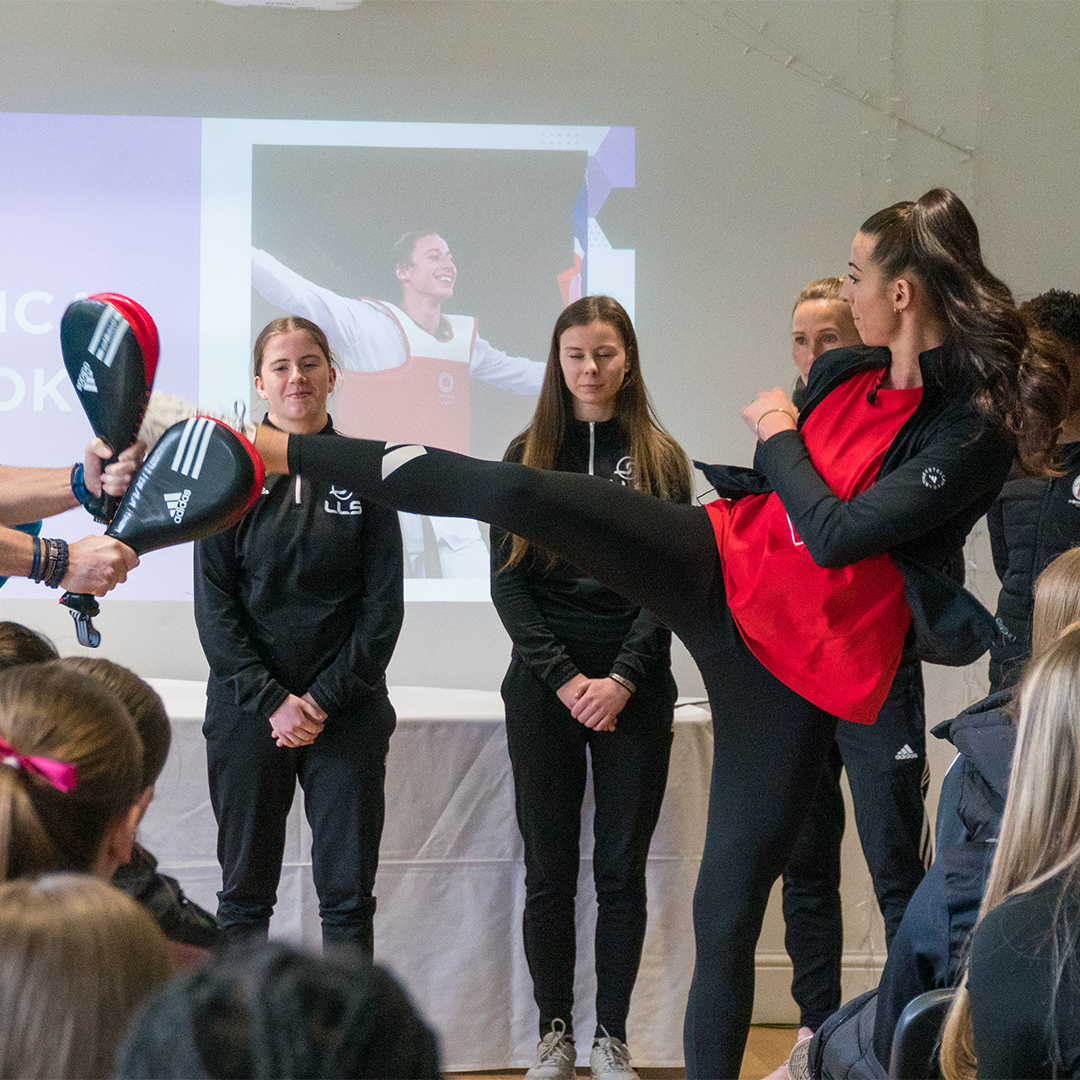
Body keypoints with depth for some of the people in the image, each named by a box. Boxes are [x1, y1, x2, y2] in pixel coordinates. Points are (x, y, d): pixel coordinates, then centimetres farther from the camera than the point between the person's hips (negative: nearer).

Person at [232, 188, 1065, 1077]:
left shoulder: (976, 429, -16)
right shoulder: (846, 372, 5)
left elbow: (835, 535, -21)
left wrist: (779, 435, -9)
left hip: (803, 655, -5)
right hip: (717, 562, 5)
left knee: (728, 914, -1)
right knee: (515, 492, -13)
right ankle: (279, 450, -1)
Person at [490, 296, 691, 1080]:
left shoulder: (660, 459, 5)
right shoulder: (527, 456, 6)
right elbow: (507, 582, 0)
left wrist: (623, 678, -12)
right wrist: (563, 677, -10)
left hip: (635, 688, 0)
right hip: (543, 687, 0)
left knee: (622, 869, 3)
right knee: (549, 869, 4)